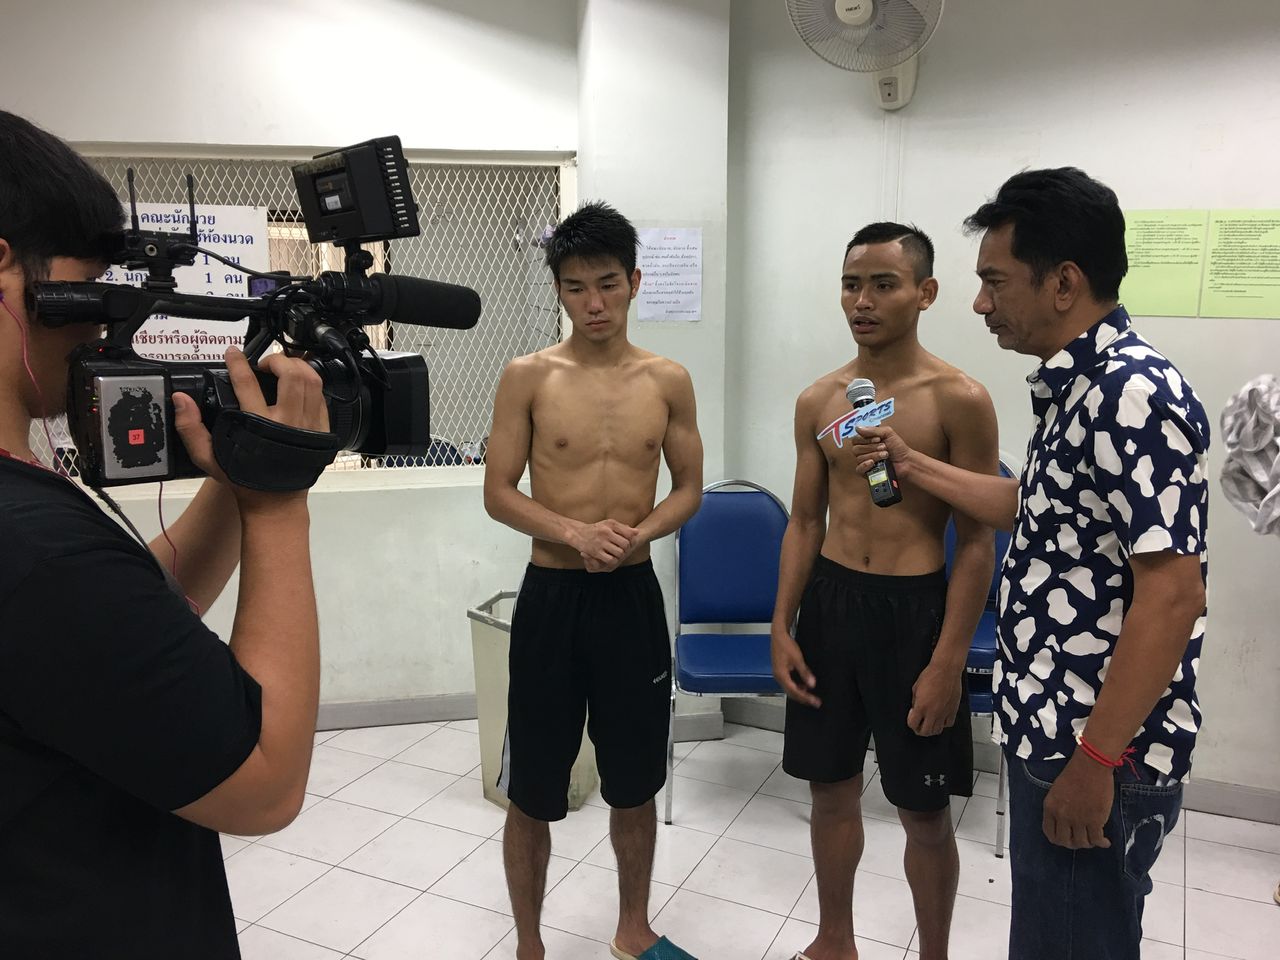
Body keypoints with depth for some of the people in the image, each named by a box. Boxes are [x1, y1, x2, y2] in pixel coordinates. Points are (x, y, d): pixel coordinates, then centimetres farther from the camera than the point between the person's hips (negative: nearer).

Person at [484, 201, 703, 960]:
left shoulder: (669, 381, 1)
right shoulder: (528, 377, -5)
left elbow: (690, 489, 6)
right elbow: (498, 494, -4)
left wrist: (640, 533, -14)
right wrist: (575, 533, -20)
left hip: (635, 594, 2)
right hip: (551, 595, -2)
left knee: (637, 782, 16)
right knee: (533, 793, 7)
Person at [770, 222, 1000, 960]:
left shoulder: (959, 400, -11)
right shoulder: (819, 400, 3)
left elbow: (978, 542, -10)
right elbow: (805, 522, 9)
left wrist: (948, 662, -14)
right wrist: (782, 627, 2)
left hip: (913, 608, -4)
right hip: (828, 601, 4)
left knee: (924, 812, 9)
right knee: (832, 788, 17)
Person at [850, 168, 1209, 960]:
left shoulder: (1135, 395, -22)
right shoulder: (1078, 385, 9)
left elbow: (1172, 595, -25)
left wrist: (1096, 760, -23)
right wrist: (913, 465, 20)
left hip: (1099, 754, -10)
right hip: (1050, 733, 10)